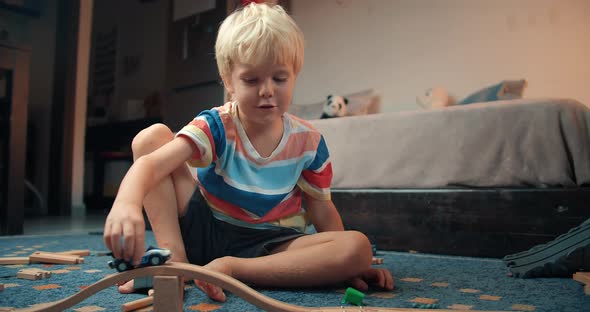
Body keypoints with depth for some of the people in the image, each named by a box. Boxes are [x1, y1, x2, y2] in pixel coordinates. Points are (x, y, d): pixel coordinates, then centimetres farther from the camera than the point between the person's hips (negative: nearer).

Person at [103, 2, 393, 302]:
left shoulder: (309, 141, -4)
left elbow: (321, 209, 4)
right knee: (151, 136, -14)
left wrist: (349, 264, -10)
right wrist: (126, 203, -50)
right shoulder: (215, 126, -12)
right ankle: (174, 258, -18)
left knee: (359, 247, -27)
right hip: (205, 231, -1)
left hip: (270, 246, 2)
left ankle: (230, 269, -24)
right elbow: (152, 162, -28)